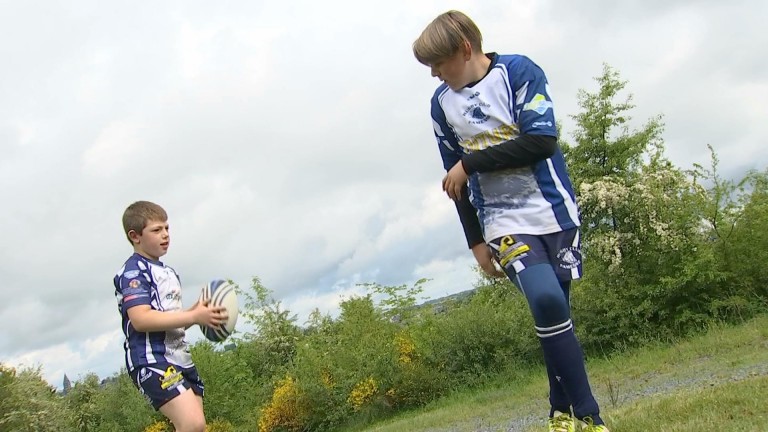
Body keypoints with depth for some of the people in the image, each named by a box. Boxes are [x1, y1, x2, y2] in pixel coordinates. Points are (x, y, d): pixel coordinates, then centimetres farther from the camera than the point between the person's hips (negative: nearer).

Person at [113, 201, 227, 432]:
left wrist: (198, 311, 6)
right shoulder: (133, 271, -8)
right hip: (152, 361, -10)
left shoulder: (169, 273, 22)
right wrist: (194, 317, -22)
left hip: (180, 359, 10)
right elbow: (141, 319, -22)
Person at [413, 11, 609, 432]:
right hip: (503, 221, 1)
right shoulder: (442, 103, 6)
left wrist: (469, 163, -15)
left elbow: (542, 140, -17)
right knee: (546, 300, -21)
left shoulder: (519, 71, -6)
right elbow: (456, 180, 12)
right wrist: (476, 241, 12)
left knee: (554, 307, 4)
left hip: (552, 208, -1)